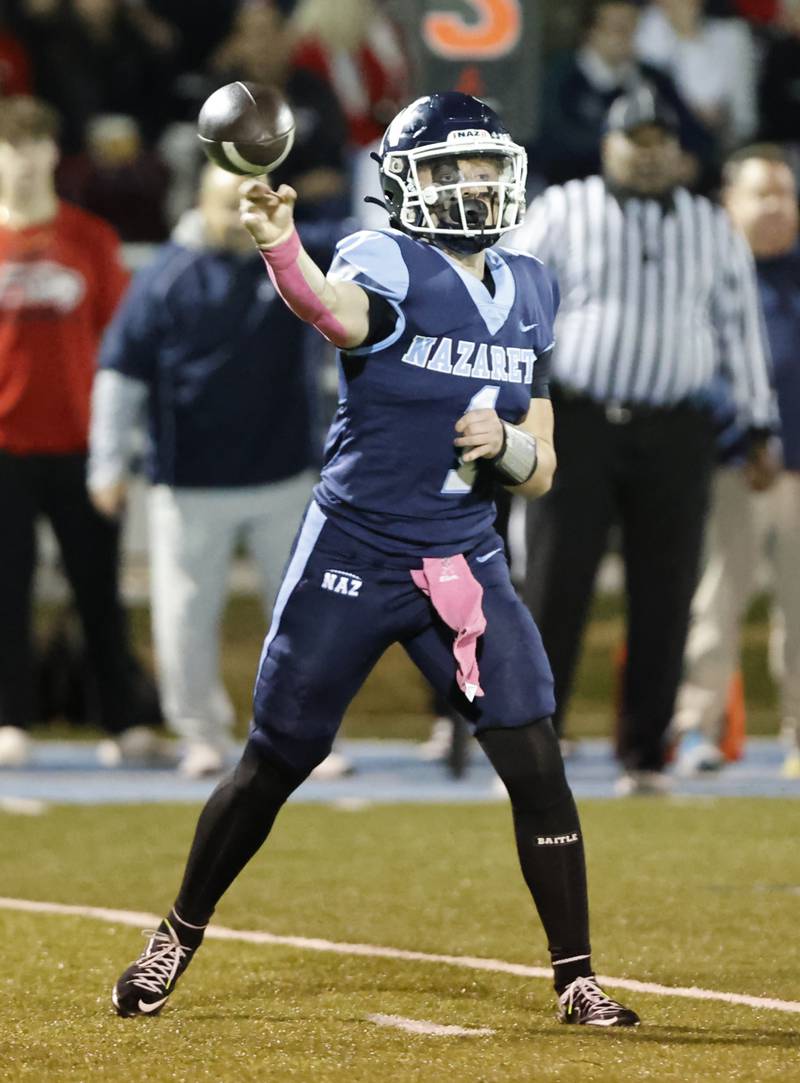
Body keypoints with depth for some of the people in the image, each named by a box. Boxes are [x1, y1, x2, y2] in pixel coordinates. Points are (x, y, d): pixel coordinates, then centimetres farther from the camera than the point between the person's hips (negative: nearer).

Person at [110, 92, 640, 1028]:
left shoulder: (528, 293, 8)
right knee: (274, 765, 5)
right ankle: (177, 940, 26)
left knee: (535, 762, -7)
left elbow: (541, 473, 13)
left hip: (465, 563, 4)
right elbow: (339, 313, -38)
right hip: (352, 555, -4)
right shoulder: (389, 263, -10)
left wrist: (508, 443, -10)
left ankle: (575, 979, 2)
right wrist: (280, 247, -59)